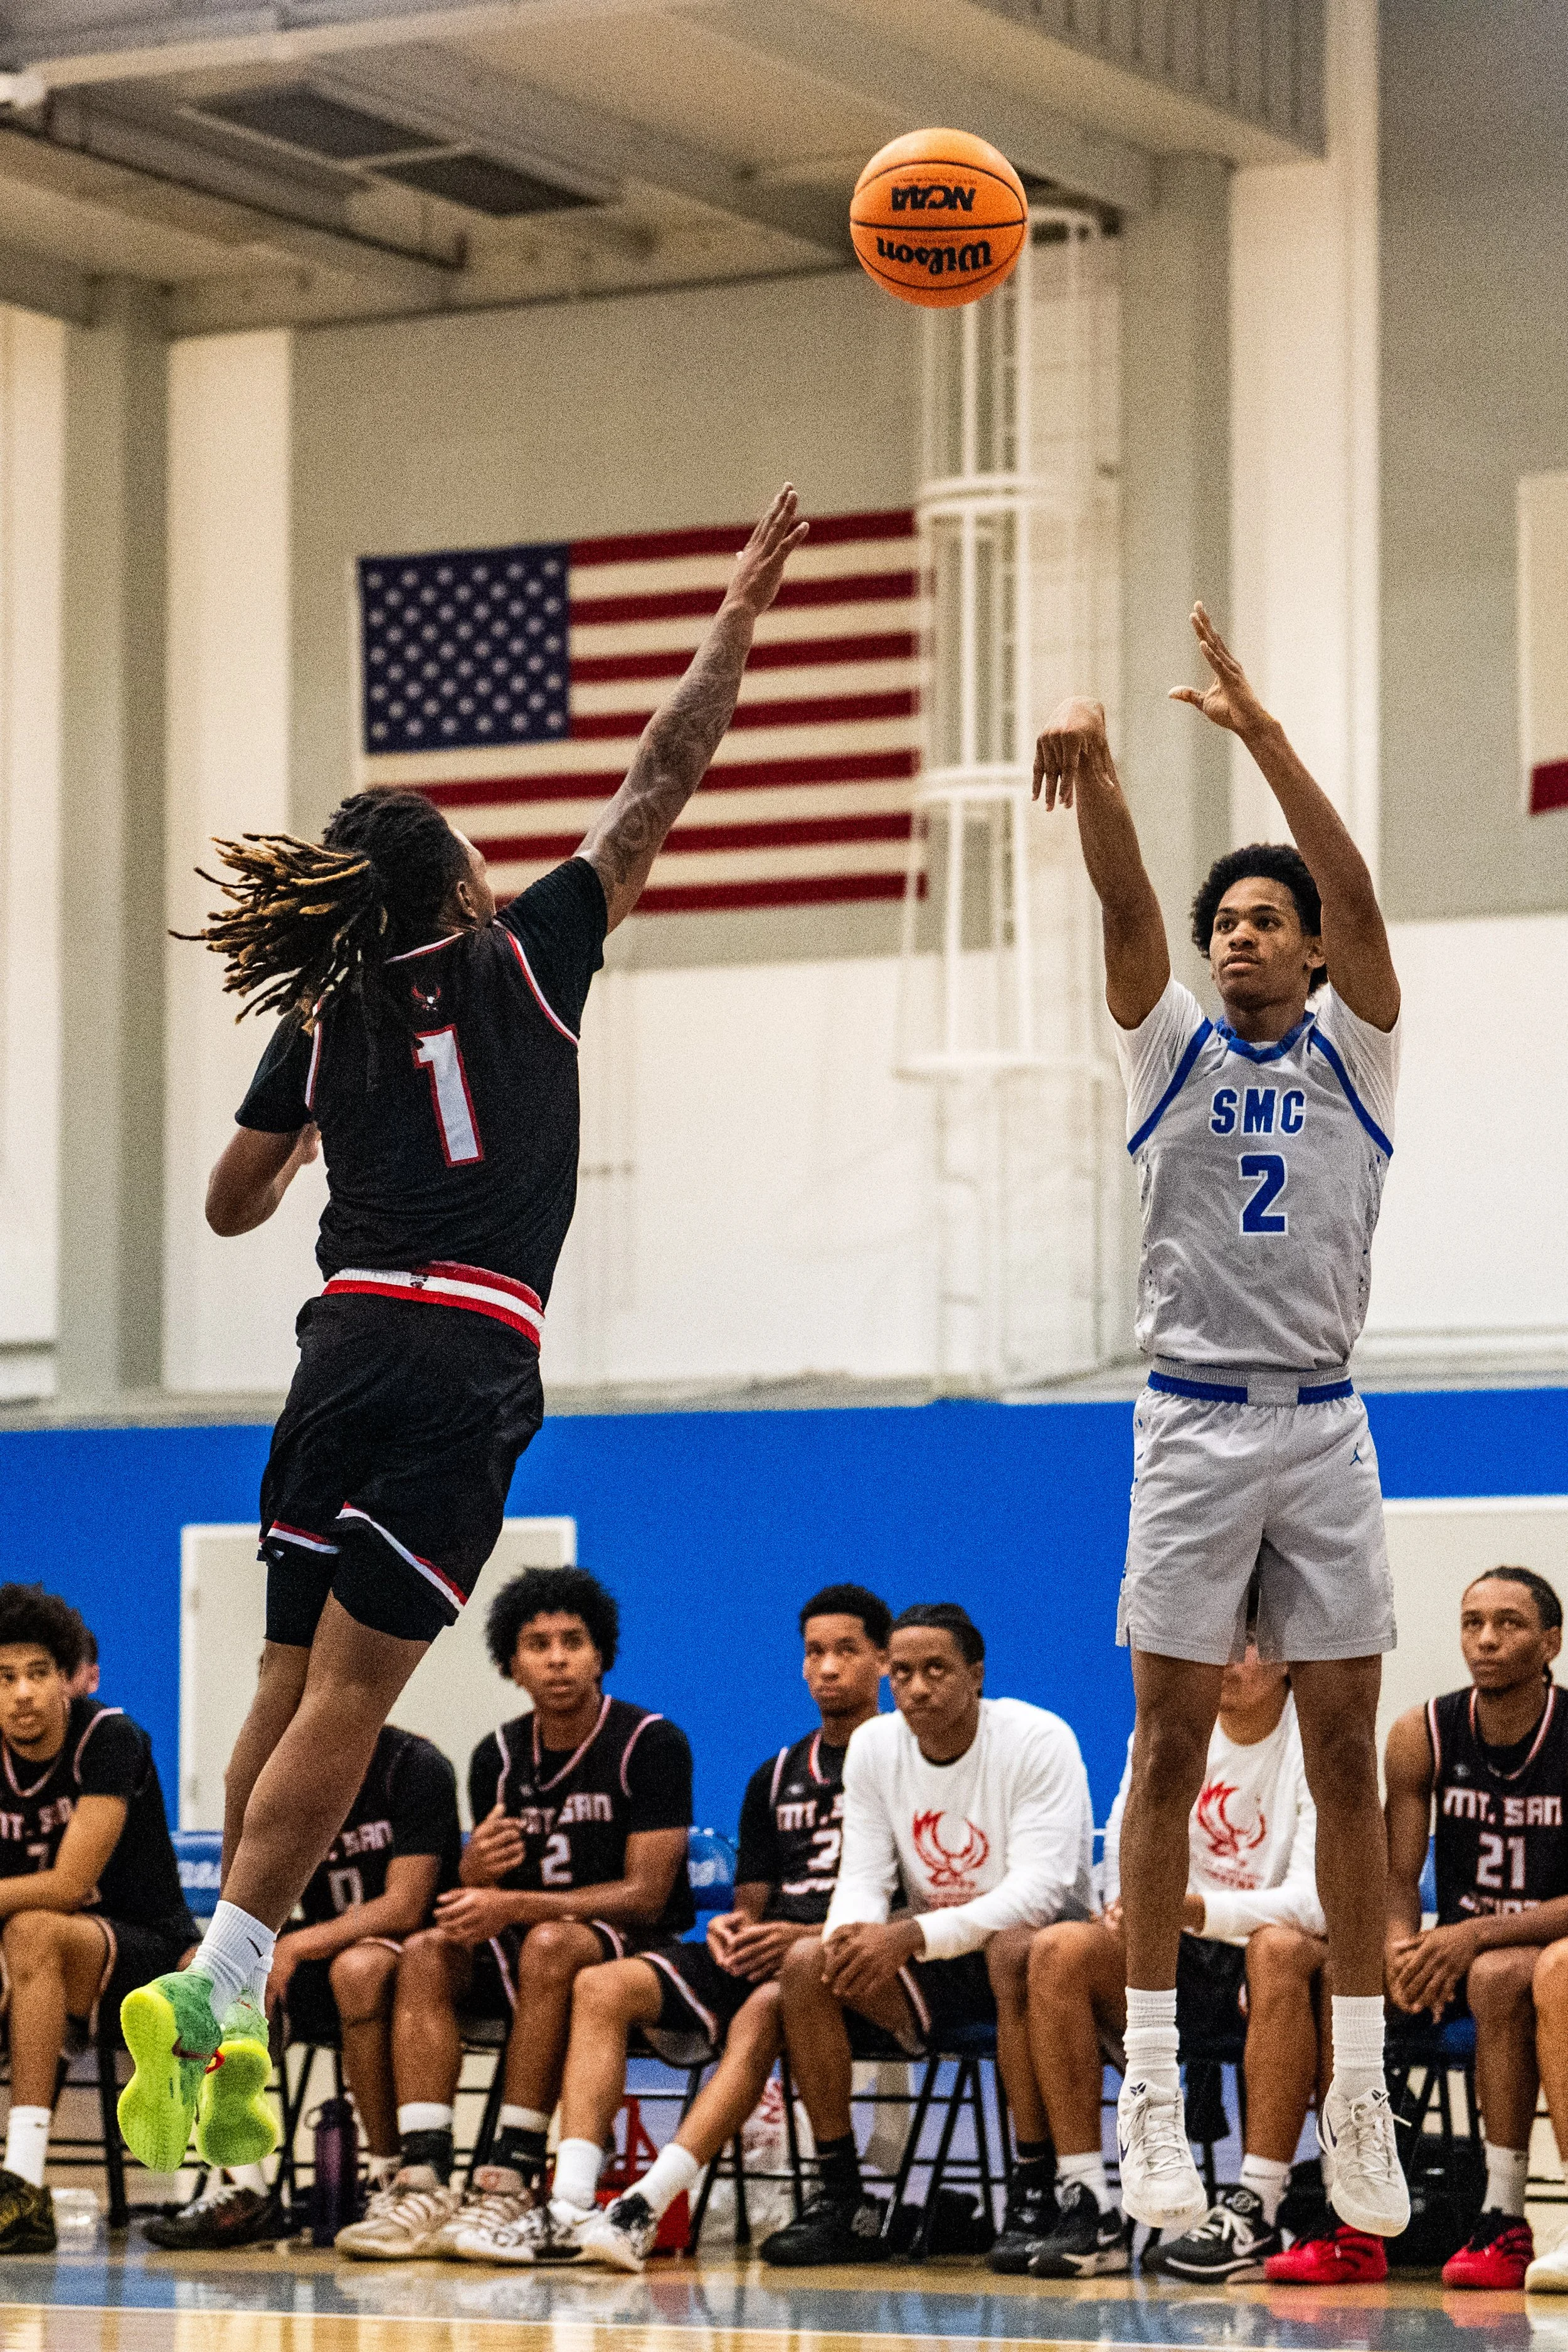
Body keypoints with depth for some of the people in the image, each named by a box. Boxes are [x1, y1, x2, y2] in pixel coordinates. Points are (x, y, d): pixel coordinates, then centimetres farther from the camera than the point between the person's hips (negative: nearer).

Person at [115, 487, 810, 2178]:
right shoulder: (526, 958, 3)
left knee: (293, 1683, 7)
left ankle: (226, 2037, 3)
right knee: (348, 1690, -8)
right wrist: (740, 614, 15)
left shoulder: (320, 1022, 12)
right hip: (461, 1363, -4)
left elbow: (232, 1205, 21)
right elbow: (662, 783, 7)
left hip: (346, 1342, 4)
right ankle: (214, 1990, -18)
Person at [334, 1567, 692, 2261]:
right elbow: (481, 1895, 6)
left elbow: (646, 1895, -16)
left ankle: (512, 2181, -39)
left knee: (549, 1943, -36)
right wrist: (476, 1872, -21)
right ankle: (424, 2183, -34)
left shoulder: (651, 1743, -10)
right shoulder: (498, 1756, 7)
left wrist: (514, 1905, -25)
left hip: (636, 1950, -5)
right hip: (522, 1954, 5)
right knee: (427, 1953, -21)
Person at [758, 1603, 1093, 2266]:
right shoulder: (874, 1747, 1)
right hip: (930, 1967, 5)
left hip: (1035, 1945, -5)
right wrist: (853, 1934, -27)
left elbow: (1042, 1888, -26)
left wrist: (912, 1935, -37)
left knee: (1017, 1951, -39)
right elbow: (863, 1879, 0)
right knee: (806, 1963, -19)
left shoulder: (1038, 1741, -16)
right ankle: (841, 2200, -13)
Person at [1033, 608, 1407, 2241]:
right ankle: (1149, 2092, 1)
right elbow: (1123, 905, -9)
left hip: (1324, 1428, 0)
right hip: (1195, 1425, 0)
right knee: (1169, 1749, -1)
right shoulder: (1171, 1048, 8)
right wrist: (1094, 774, -28)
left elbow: (1354, 891, -9)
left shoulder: (1352, 1053, 7)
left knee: (1345, 1758, 1)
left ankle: (1358, 2097, 5)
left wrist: (1263, 736, -20)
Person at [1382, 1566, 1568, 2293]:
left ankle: (1505, 2223, -32)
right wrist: (1400, 1950, -22)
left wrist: (1478, 1935, -27)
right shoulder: (1423, 1735, -2)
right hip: (1462, 1947, 5)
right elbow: (1397, 1878, 0)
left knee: (1501, 1975, -37)